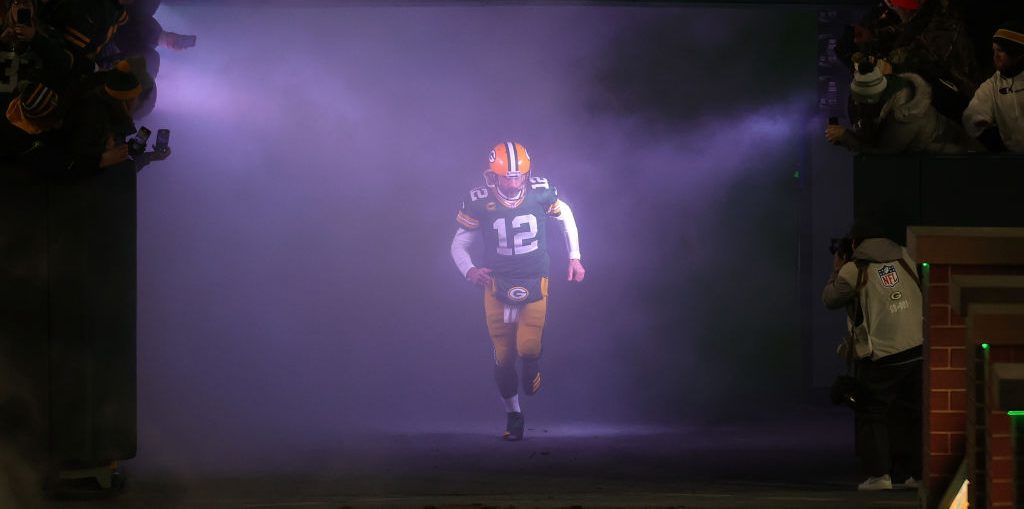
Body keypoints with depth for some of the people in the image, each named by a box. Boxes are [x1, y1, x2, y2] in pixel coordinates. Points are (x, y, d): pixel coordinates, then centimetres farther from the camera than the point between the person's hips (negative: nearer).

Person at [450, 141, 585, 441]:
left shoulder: (541, 193, -11)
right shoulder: (480, 202, -13)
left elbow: (565, 216, 11)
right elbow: (459, 245, -3)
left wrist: (574, 257, 10)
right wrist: (469, 271, -22)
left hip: (534, 282, 0)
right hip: (497, 284, 0)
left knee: (528, 348, -16)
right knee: (503, 356, 2)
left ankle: (532, 367, 22)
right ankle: (513, 414, 23)